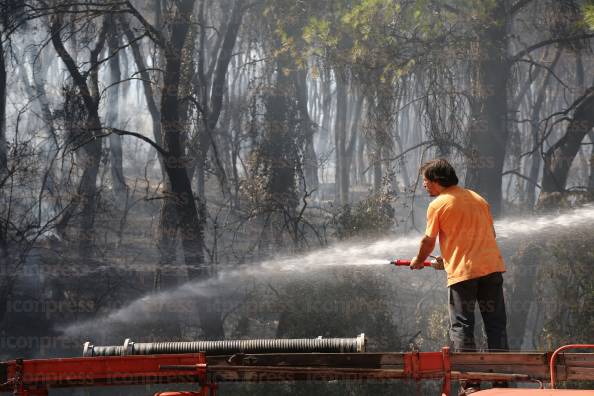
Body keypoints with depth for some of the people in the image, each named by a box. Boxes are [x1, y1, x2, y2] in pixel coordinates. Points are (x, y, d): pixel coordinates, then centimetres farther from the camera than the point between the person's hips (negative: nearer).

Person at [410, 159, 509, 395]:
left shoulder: (437, 205, -1)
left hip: (461, 271, -5)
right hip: (492, 267, 5)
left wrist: (419, 261, 24)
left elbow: (429, 240, 3)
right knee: (496, 325, 7)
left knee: (461, 327, 1)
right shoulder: (477, 198, 15)